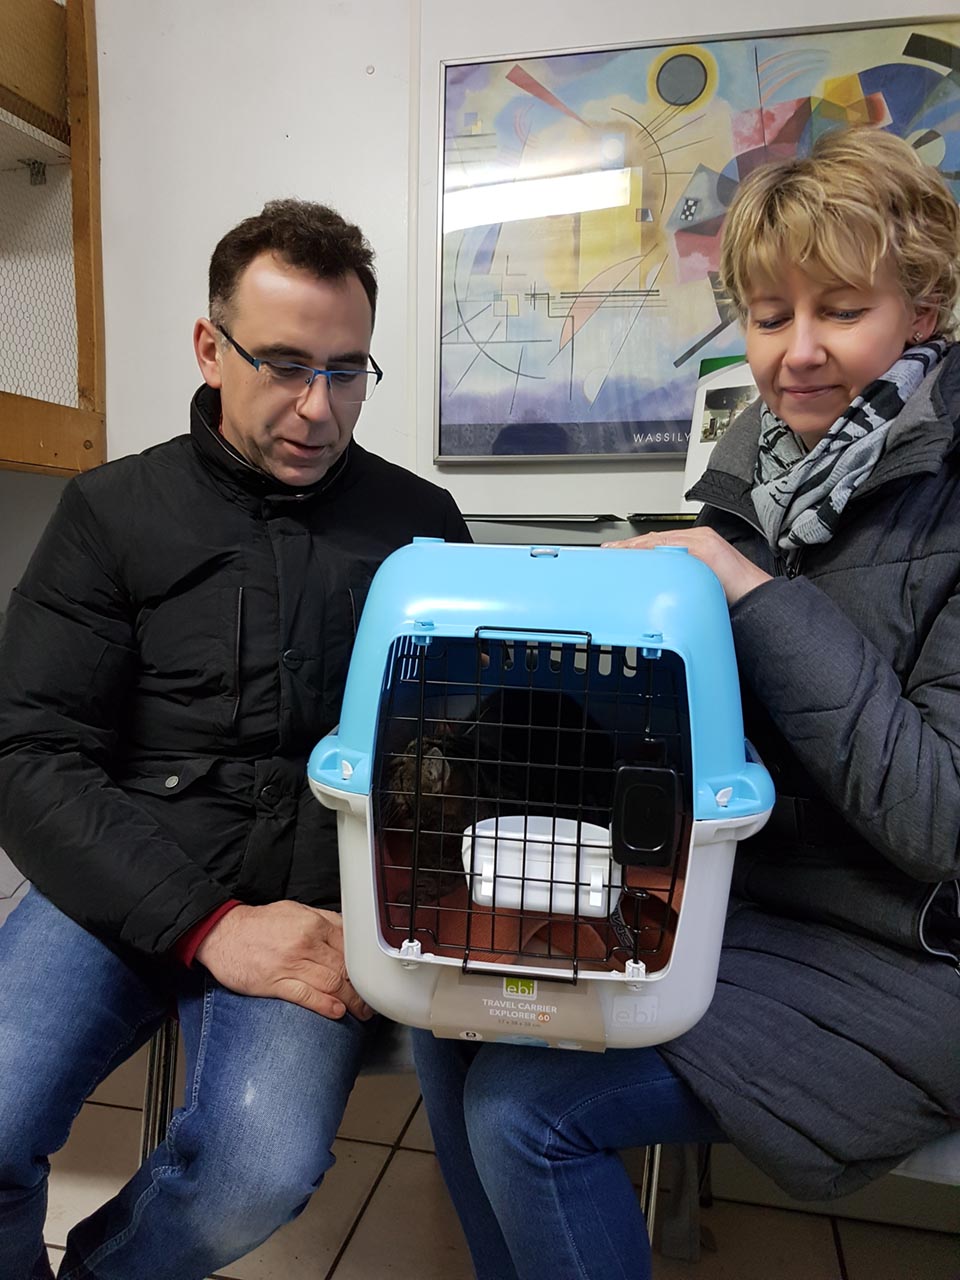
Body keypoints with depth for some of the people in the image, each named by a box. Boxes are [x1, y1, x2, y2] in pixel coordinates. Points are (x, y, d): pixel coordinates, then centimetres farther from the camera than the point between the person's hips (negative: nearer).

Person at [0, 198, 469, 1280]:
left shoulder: (421, 522, 7)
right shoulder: (114, 512, 4)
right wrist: (208, 925, -15)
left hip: (317, 897, 1)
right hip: (126, 886, 1)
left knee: (263, 1164, -24)